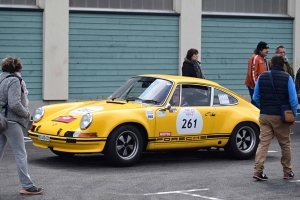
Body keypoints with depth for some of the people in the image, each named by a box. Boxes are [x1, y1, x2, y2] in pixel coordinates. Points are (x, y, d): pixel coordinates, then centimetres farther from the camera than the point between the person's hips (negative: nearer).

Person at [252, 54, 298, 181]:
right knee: (285, 144, 10)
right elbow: (293, 99, -6)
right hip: (281, 117, -2)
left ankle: (258, 170, -10)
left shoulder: (262, 77, 3)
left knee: (263, 143, 1)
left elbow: (256, 97, 9)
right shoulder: (287, 78, -6)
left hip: (265, 116, 2)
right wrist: (294, 114, 7)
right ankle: (287, 172, 18)